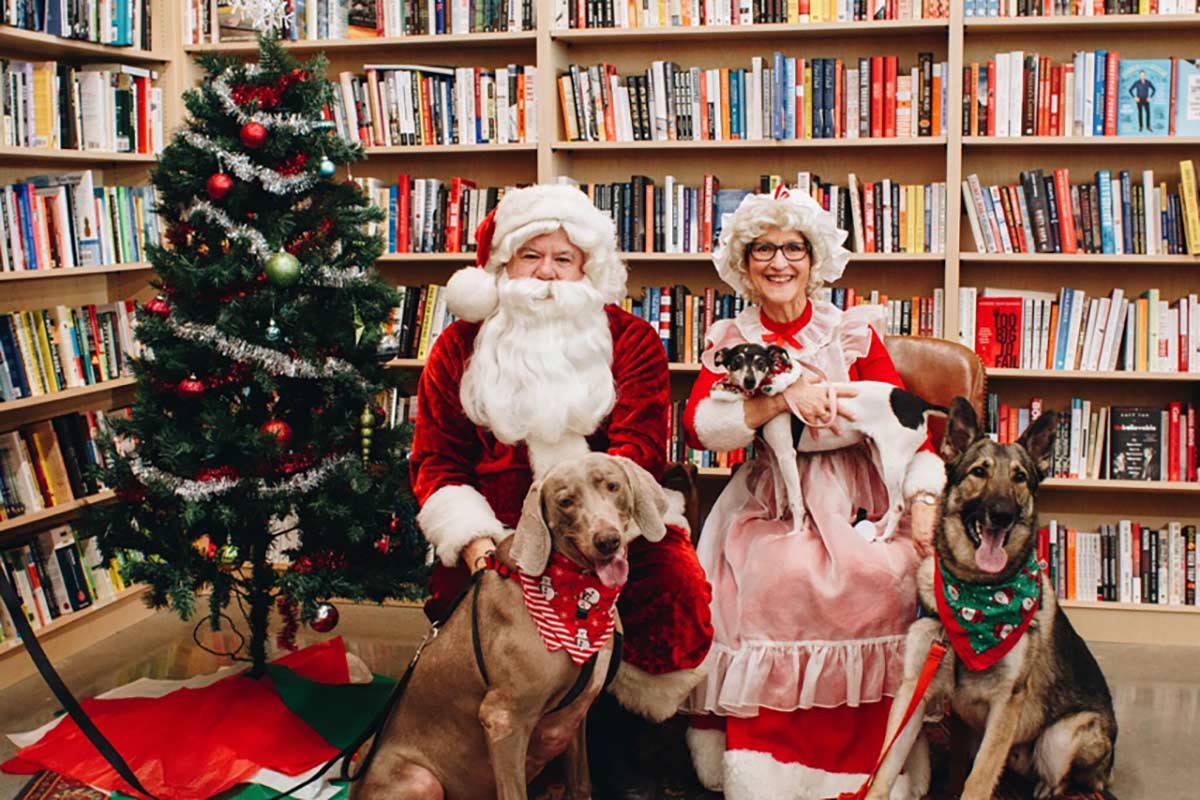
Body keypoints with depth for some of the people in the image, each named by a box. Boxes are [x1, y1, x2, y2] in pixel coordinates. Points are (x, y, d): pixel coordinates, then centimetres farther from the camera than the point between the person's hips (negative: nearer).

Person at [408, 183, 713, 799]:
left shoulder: (630, 342, 6)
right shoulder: (461, 346, 10)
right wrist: (473, 536, -12)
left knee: (673, 580, -27)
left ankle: (607, 735, -3)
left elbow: (639, 449, -6)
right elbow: (436, 458, 7)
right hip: (499, 531, 1)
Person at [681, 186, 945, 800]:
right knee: (772, 579, -31)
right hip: (769, 500, 0)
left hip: (854, 495, 0)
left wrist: (925, 499, -11)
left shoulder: (854, 331, 10)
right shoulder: (728, 341, 12)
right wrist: (782, 399, -19)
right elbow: (697, 425, -6)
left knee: (875, 578, -30)